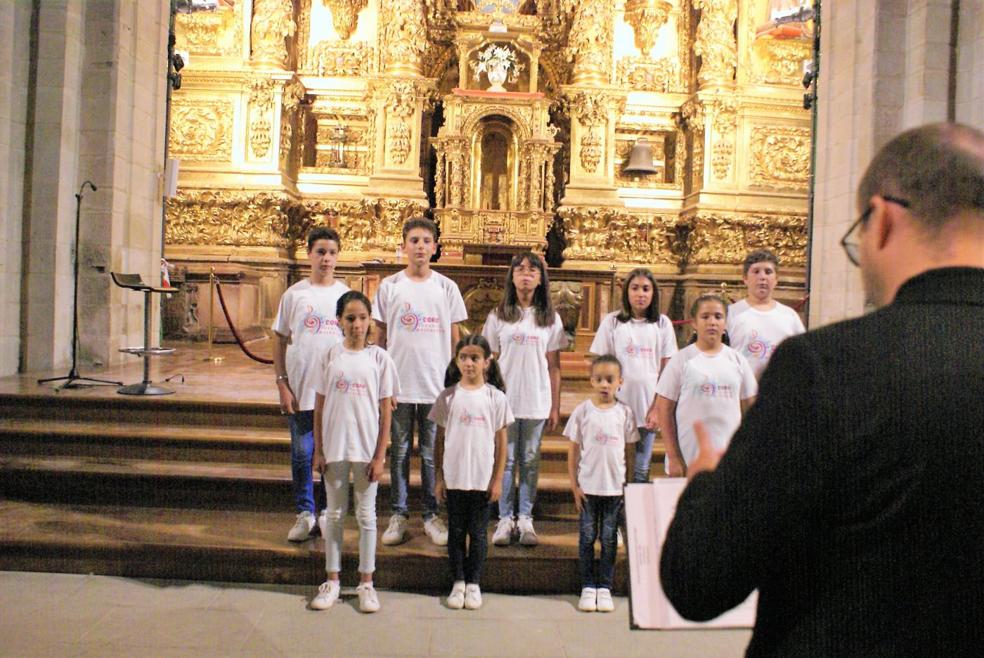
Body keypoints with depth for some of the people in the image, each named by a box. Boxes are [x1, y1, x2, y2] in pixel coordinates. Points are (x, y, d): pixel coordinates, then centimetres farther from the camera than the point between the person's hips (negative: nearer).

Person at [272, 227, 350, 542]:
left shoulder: (345, 294, 5)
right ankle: (305, 513, 21)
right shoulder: (294, 294, 3)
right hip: (301, 390, 0)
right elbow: (280, 342, 4)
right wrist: (282, 385, -4)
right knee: (301, 454, 6)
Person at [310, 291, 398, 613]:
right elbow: (319, 407, 4)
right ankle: (332, 580, 24)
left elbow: (385, 412, -3)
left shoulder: (379, 358, -4)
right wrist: (318, 450, 1)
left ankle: (366, 582, 20)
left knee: (366, 515, 8)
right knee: (334, 513, 12)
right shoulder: (330, 356, 1)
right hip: (334, 447, 2)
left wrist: (379, 456, -7)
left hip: (366, 448, -2)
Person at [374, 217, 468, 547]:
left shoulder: (446, 287, 4)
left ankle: (431, 515, 21)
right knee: (400, 453, 9)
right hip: (399, 384, 0)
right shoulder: (389, 286, 3)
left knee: (432, 455, 8)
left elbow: (454, 338, 7)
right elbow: (381, 337, 6)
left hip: (436, 385, 0)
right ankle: (398, 514, 21)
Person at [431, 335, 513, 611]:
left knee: (478, 532, 9)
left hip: (483, 479, -1)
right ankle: (458, 582, 24)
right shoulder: (448, 396, 0)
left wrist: (498, 480, -2)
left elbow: (501, 442, 0)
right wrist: (439, 478, 1)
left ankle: (474, 583, 22)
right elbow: (440, 440, 4)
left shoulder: (496, 397, -3)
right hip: (454, 477, 1)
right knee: (456, 531, 10)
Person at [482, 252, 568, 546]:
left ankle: (525, 519, 16)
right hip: (504, 399, 0)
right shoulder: (497, 316, 4)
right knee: (506, 460, 5)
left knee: (530, 461, 7)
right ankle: (505, 519, 14)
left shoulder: (550, 319, 6)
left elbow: (553, 366, 5)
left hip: (537, 403, 1)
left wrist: (555, 407, 3)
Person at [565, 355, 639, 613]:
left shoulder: (625, 412, 0)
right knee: (587, 537, 6)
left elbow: (630, 452, 6)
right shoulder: (582, 411, -3)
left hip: (615, 487, 1)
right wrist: (574, 486, -4)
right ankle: (588, 587, 16)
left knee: (609, 538, 7)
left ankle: (604, 587, 18)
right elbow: (573, 451, 0)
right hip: (587, 486, -1)